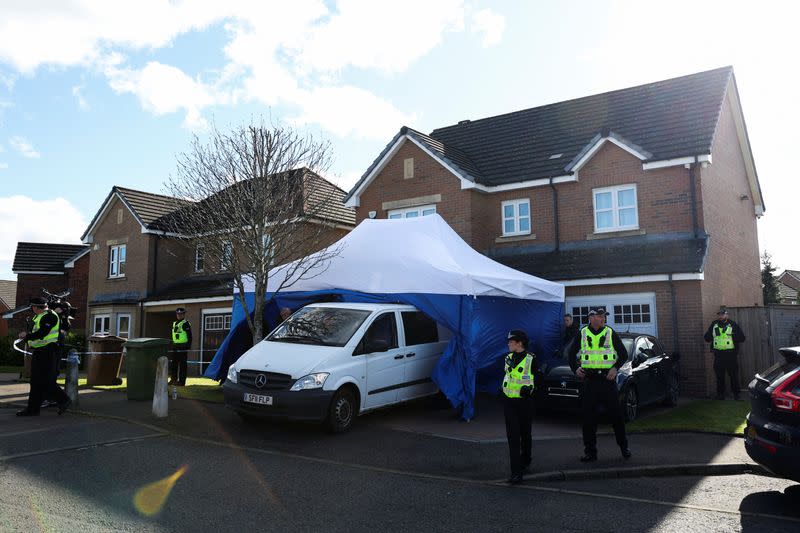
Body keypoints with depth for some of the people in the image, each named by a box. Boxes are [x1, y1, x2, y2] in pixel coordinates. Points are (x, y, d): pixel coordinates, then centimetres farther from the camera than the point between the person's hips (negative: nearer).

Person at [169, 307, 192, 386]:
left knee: (182, 365, -4)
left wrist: (188, 347, -15)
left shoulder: (186, 324, -7)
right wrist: (172, 346, 18)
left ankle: (181, 381, -1)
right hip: (175, 346, 8)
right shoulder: (174, 324, 17)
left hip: (183, 347, -8)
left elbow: (189, 336, -10)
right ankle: (173, 379, 22)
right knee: (173, 364, 12)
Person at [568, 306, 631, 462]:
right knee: (588, 417, 4)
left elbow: (624, 354, 6)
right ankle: (590, 451, 13)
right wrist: (575, 368, -2)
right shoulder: (582, 334, 5)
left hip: (607, 379, -1)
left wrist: (615, 368, -9)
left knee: (616, 414, 4)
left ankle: (624, 446, 22)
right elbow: (572, 353, 14)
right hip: (589, 380, 1)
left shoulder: (611, 333, 3)